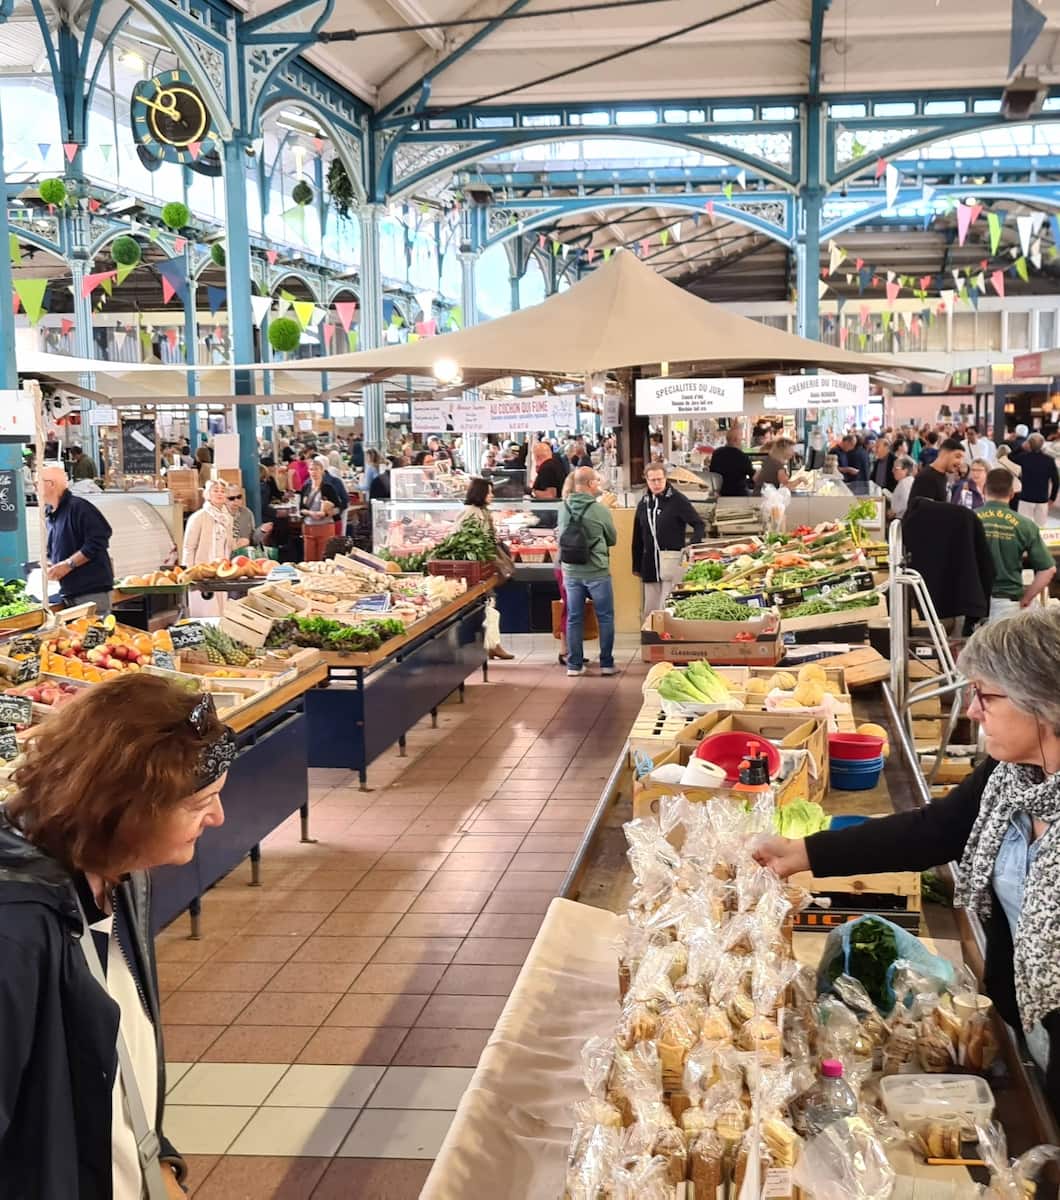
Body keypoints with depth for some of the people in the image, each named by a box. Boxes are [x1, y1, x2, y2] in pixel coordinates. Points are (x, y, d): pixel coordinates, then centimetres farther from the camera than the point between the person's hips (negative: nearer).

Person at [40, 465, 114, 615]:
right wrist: (50, 567, 4)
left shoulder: (78, 507, -11)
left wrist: (68, 565, -18)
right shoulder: (50, 515, 15)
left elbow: (97, 543, -18)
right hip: (69, 594, 8)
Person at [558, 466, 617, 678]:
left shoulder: (564, 508, -4)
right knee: (605, 618, 9)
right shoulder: (601, 510, -14)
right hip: (597, 572, -4)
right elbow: (613, 539, 1)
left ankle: (574, 664, 14)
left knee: (574, 619, 10)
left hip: (571, 571, 4)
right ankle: (606, 664, 12)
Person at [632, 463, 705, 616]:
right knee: (650, 611, 9)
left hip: (672, 562, -5)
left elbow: (699, 525, -5)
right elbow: (638, 539, 15)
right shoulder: (644, 503, 10)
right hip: (650, 564, 5)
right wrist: (637, 567, 14)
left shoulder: (678, 500, -5)